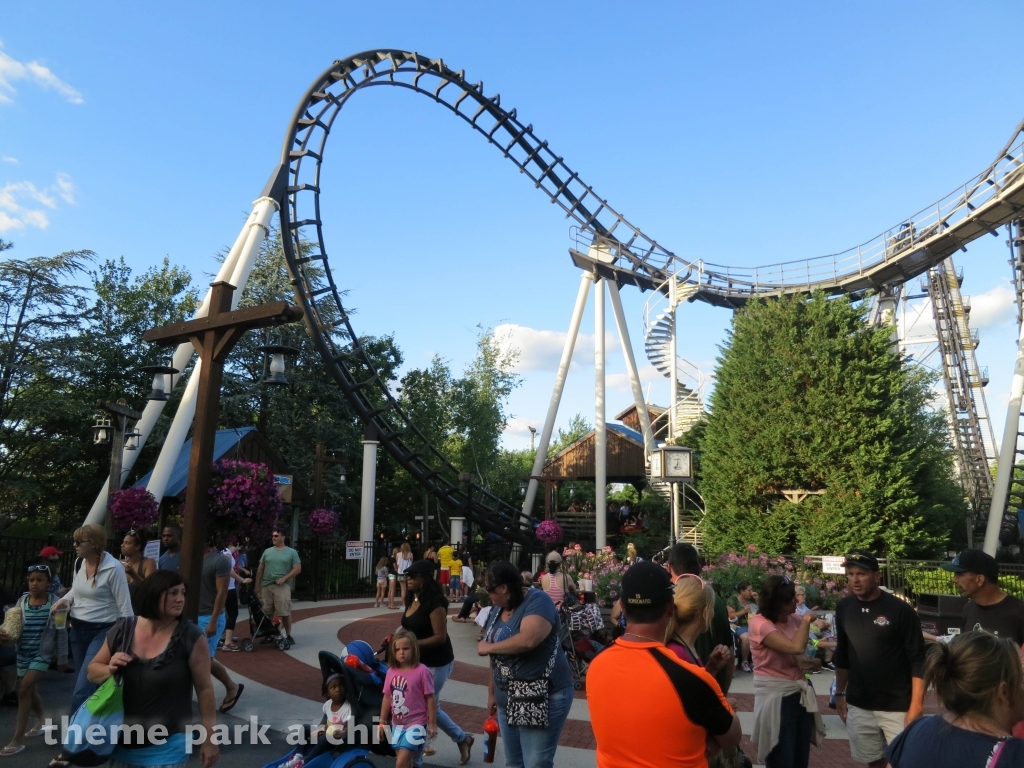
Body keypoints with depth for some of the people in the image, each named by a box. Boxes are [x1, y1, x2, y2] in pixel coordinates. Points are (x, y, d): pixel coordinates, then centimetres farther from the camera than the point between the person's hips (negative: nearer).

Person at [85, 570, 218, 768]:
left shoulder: (191, 637, -16)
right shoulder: (122, 630, -6)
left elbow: (204, 689, -11)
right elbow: (93, 672, 8)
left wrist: (209, 739, -8)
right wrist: (110, 669, -14)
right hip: (121, 743, 4)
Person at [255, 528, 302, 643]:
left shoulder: (291, 552, 3)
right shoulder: (267, 551, 11)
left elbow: (297, 569, -1)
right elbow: (260, 570, 14)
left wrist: (284, 578, -12)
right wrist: (257, 586, 9)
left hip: (282, 586, -3)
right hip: (266, 586, 4)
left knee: (285, 612, -8)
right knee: (266, 613, 8)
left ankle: (287, 635, 3)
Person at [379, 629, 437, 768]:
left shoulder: (422, 671, -15)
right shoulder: (391, 672, 0)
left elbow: (430, 698, -9)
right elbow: (387, 698, 9)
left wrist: (432, 723, -7)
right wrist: (382, 722, 11)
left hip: (416, 725, -6)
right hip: (397, 725, 6)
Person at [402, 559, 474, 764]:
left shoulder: (434, 603, -23)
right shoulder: (412, 600, 4)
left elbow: (440, 636, -24)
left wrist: (414, 644, -27)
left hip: (436, 663, -9)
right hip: (419, 661, 9)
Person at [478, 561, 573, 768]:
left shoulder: (538, 601, -16)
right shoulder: (498, 609, 8)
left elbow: (528, 639, -33)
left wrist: (489, 647, -19)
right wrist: (492, 692, 14)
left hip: (542, 698, -8)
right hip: (508, 699, 8)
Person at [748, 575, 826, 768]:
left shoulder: (794, 620, 2)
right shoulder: (759, 623, -18)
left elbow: (802, 655, 13)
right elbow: (796, 647, -30)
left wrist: (811, 662, -9)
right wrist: (805, 621, -15)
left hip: (799, 695, 6)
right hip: (775, 697, -6)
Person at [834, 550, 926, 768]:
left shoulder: (901, 611, -13)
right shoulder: (844, 608, 1)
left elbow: (918, 661, -11)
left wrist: (916, 707, -14)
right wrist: (840, 693, 11)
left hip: (897, 707, -4)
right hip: (858, 706, 4)